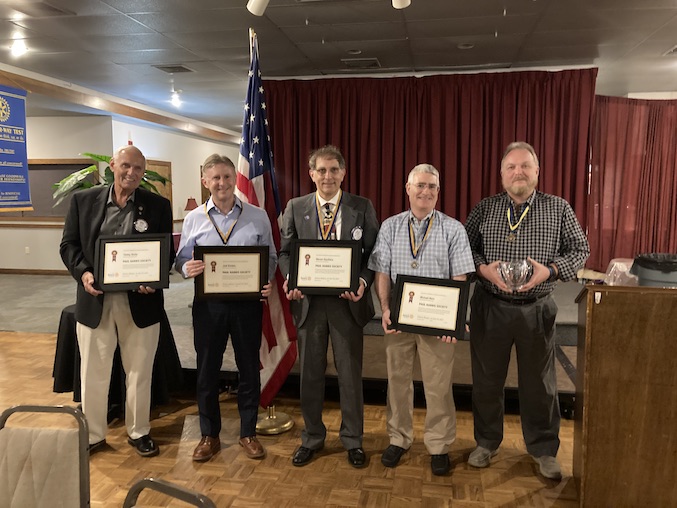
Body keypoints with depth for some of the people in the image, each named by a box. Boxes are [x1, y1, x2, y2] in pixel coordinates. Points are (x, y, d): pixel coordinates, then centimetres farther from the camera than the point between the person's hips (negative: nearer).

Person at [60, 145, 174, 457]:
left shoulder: (158, 205, 0)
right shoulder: (83, 200, 3)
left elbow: (167, 252, 1)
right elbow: (69, 244, 4)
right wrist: (83, 272, -15)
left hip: (140, 302, 0)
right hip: (95, 300, 1)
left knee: (139, 372, 13)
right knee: (93, 373, 12)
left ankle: (139, 432, 31)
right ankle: (92, 434, 31)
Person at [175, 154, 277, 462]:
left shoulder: (258, 217, 2)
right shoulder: (193, 219, 4)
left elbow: (270, 258, 6)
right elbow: (181, 260, 6)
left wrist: (267, 282, -13)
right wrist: (187, 268, -18)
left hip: (248, 302, 0)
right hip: (208, 303, 1)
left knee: (249, 368, 9)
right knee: (207, 370, 10)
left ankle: (248, 433, 27)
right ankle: (209, 435, 28)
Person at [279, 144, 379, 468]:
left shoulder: (363, 207, 1)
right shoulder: (295, 207, 5)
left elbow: (373, 253, -1)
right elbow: (285, 251, 6)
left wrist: (363, 281, -19)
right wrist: (290, 279, -13)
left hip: (347, 301, -1)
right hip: (308, 301, 2)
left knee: (350, 372, 10)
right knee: (310, 372, 13)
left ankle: (352, 439, 29)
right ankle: (312, 437, 33)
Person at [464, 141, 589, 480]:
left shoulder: (558, 208, 1)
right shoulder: (484, 208, 2)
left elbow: (580, 249, 3)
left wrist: (550, 270, -14)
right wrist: (484, 269, -16)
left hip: (537, 309, 0)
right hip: (490, 307, 1)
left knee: (539, 382, 12)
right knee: (487, 379, 12)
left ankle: (543, 449, 32)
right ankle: (487, 442, 32)